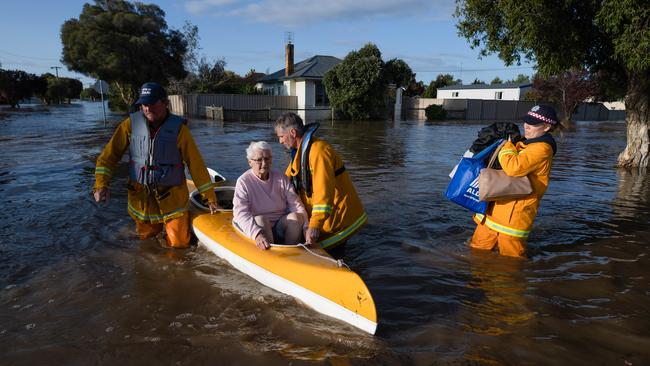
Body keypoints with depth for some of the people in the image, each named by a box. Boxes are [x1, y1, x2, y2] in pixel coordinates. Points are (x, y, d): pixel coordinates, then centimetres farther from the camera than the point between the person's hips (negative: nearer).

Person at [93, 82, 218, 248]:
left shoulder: (178, 128, -12)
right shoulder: (131, 123, -5)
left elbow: (196, 164, -11)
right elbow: (109, 155, 1)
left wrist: (210, 198, -10)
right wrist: (101, 185, -12)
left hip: (172, 198, -2)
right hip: (141, 196, 3)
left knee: (179, 244, 4)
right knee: (146, 239, 19)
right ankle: (157, 226, 52)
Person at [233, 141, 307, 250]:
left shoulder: (281, 178, 5)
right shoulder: (244, 182, -6)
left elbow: (296, 204, -1)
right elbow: (241, 213, -19)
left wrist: (307, 228, -17)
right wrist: (256, 234, -36)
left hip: (281, 226, 3)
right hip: (258, 226, -3)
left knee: (295, 216, -24)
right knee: (260, 219, -33)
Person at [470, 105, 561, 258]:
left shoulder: (542, 149, -15)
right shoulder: (524, 144, 16)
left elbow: (514, 168, -30)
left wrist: (506, 145, -13)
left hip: (515, 212, -9)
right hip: (497, 205, 9)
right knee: (478, 249, 16)